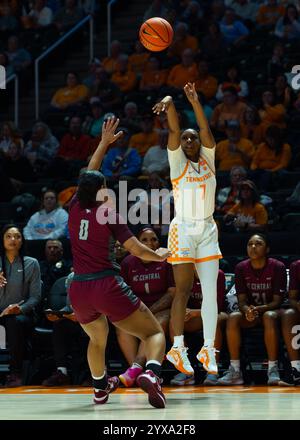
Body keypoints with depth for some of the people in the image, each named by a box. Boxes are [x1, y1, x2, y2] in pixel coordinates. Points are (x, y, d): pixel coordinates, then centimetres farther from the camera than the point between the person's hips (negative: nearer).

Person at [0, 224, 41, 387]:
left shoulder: (31, 264, 4)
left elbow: (35, 296, 0)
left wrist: (20, 309, -19)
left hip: (22, 313, -2)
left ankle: (15, 373, -28)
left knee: (15, 322, -36)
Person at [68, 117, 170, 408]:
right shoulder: (109, 214, -4)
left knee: (97, 339, 33)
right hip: (107, 286, -5)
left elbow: (88, 176, 25)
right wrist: (159, 256, 14)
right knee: (154, 332, 1)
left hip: (79, 290, 5)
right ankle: (151, 373, -27)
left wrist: (105, 142, 33)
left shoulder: (75, 208, 8)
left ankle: (100, 387, 43)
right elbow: (135, 249, -6)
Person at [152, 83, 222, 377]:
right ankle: (177, 348, 3)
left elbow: (205, 129, -8)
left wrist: (195, 101, -22)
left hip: (208, 231, 4)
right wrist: (169, 104, -34)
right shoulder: (177, 161, -1)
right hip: (183, 230, -4)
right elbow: (174, 131, -17)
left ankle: (208, 349, 1)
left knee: (211, 291, -1)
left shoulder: (208, 159, 8)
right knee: (183, 290, -3)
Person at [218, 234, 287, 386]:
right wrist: (247, 310, -28)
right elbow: (242, 300, -4)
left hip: (271, 310, -3)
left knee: (269, 317, -38)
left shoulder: (277, 267, -10)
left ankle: (273, 369, -35)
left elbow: (277, 301, -12)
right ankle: (235, 371, -28)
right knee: (233, 318, -28)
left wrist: (259, 309, -30)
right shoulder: (241, 268, -2)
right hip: (250, 314, 3)